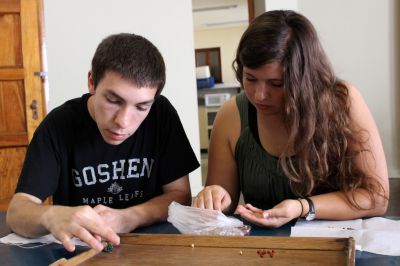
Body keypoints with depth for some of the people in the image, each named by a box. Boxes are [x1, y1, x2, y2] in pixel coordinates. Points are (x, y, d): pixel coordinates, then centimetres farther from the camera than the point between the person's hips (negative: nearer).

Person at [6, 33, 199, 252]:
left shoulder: (161, 114, -10)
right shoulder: (60, 125, -13)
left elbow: (180, 196, -7)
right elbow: (16, 212, -15)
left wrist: (128, 218, -24)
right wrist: (51, 216, -37)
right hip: (76, 251, 0)